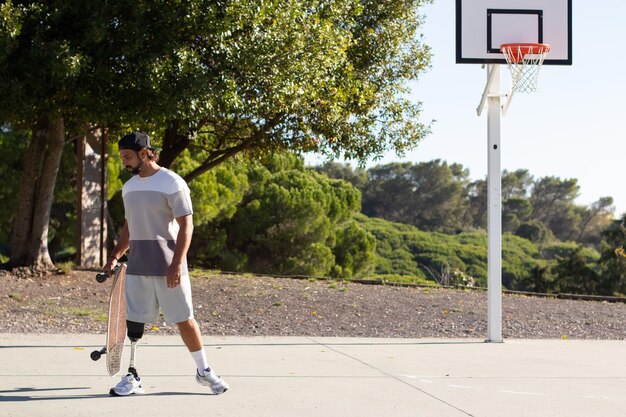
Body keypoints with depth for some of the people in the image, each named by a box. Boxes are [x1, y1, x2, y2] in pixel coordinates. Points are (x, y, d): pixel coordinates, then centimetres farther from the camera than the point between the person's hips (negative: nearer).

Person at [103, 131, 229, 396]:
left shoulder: (172, 183, -10)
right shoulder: (129, 187, 12)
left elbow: (186, 226, -12)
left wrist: (177, 264, -20)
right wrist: (115, 256, 11)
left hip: (168, 267, -6)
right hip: (137, 266, 6)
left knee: (184, 319, 0)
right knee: (134, 321, 3)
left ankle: (204, 371, 16)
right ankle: (133, 378, 10)